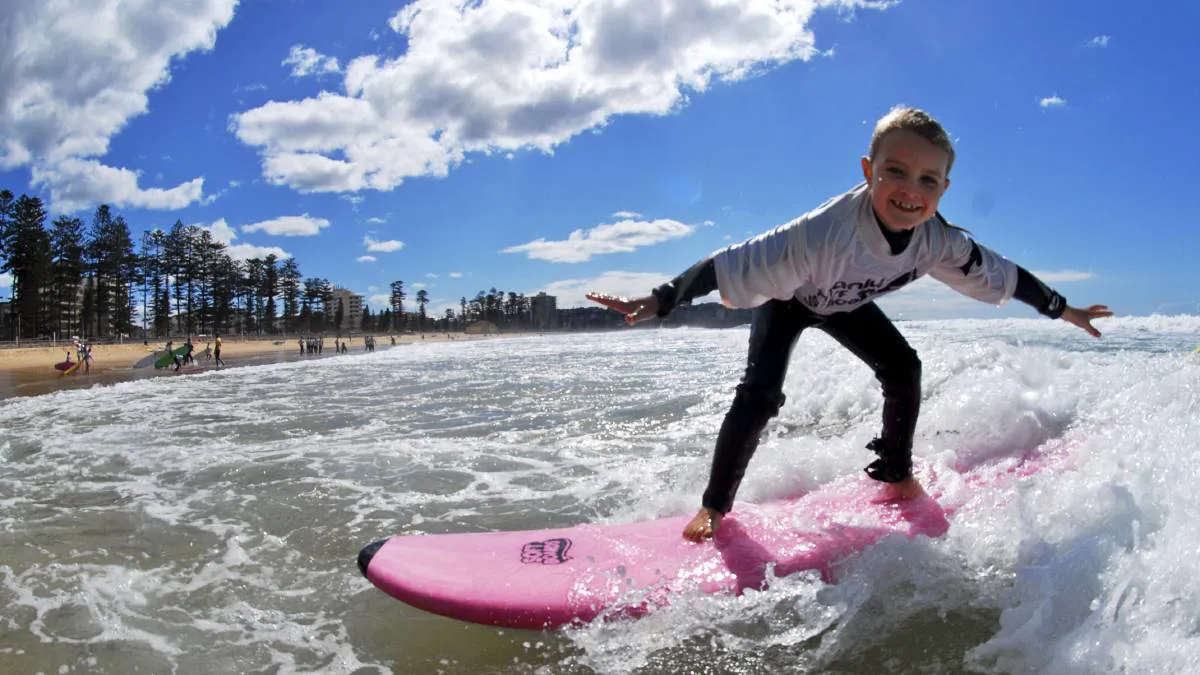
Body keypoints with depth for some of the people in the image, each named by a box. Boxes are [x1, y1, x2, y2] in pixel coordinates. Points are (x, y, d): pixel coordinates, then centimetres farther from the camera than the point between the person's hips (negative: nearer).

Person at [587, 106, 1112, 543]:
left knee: (903, 368, -6)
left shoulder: (939, 242, -27)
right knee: (759, 396, -20)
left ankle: (895, 474, 19)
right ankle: (715, 506, -1)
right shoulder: (824, 232, -46)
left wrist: (1064, 311, 3)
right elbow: (734, 265, -45)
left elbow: (1000, 274, -8)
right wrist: (658, 302, -51)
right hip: (786, 299, -5)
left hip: (845, 303, 5)